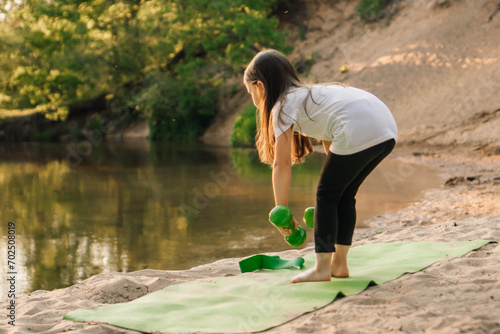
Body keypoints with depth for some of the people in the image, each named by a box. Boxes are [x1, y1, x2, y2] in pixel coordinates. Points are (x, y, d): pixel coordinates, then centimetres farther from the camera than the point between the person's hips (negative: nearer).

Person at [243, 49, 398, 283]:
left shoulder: (282, 107, 6)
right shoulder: (309, 94, 32)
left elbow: (282, 165, 3)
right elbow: (330, 144, 31)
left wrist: (281, 211, 10)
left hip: (359, 133, -9)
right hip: (387, 129, 9)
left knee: (326, 195, 6)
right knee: (344, 195, 19)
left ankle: (322, 268, 6)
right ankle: (339, 263, 24)